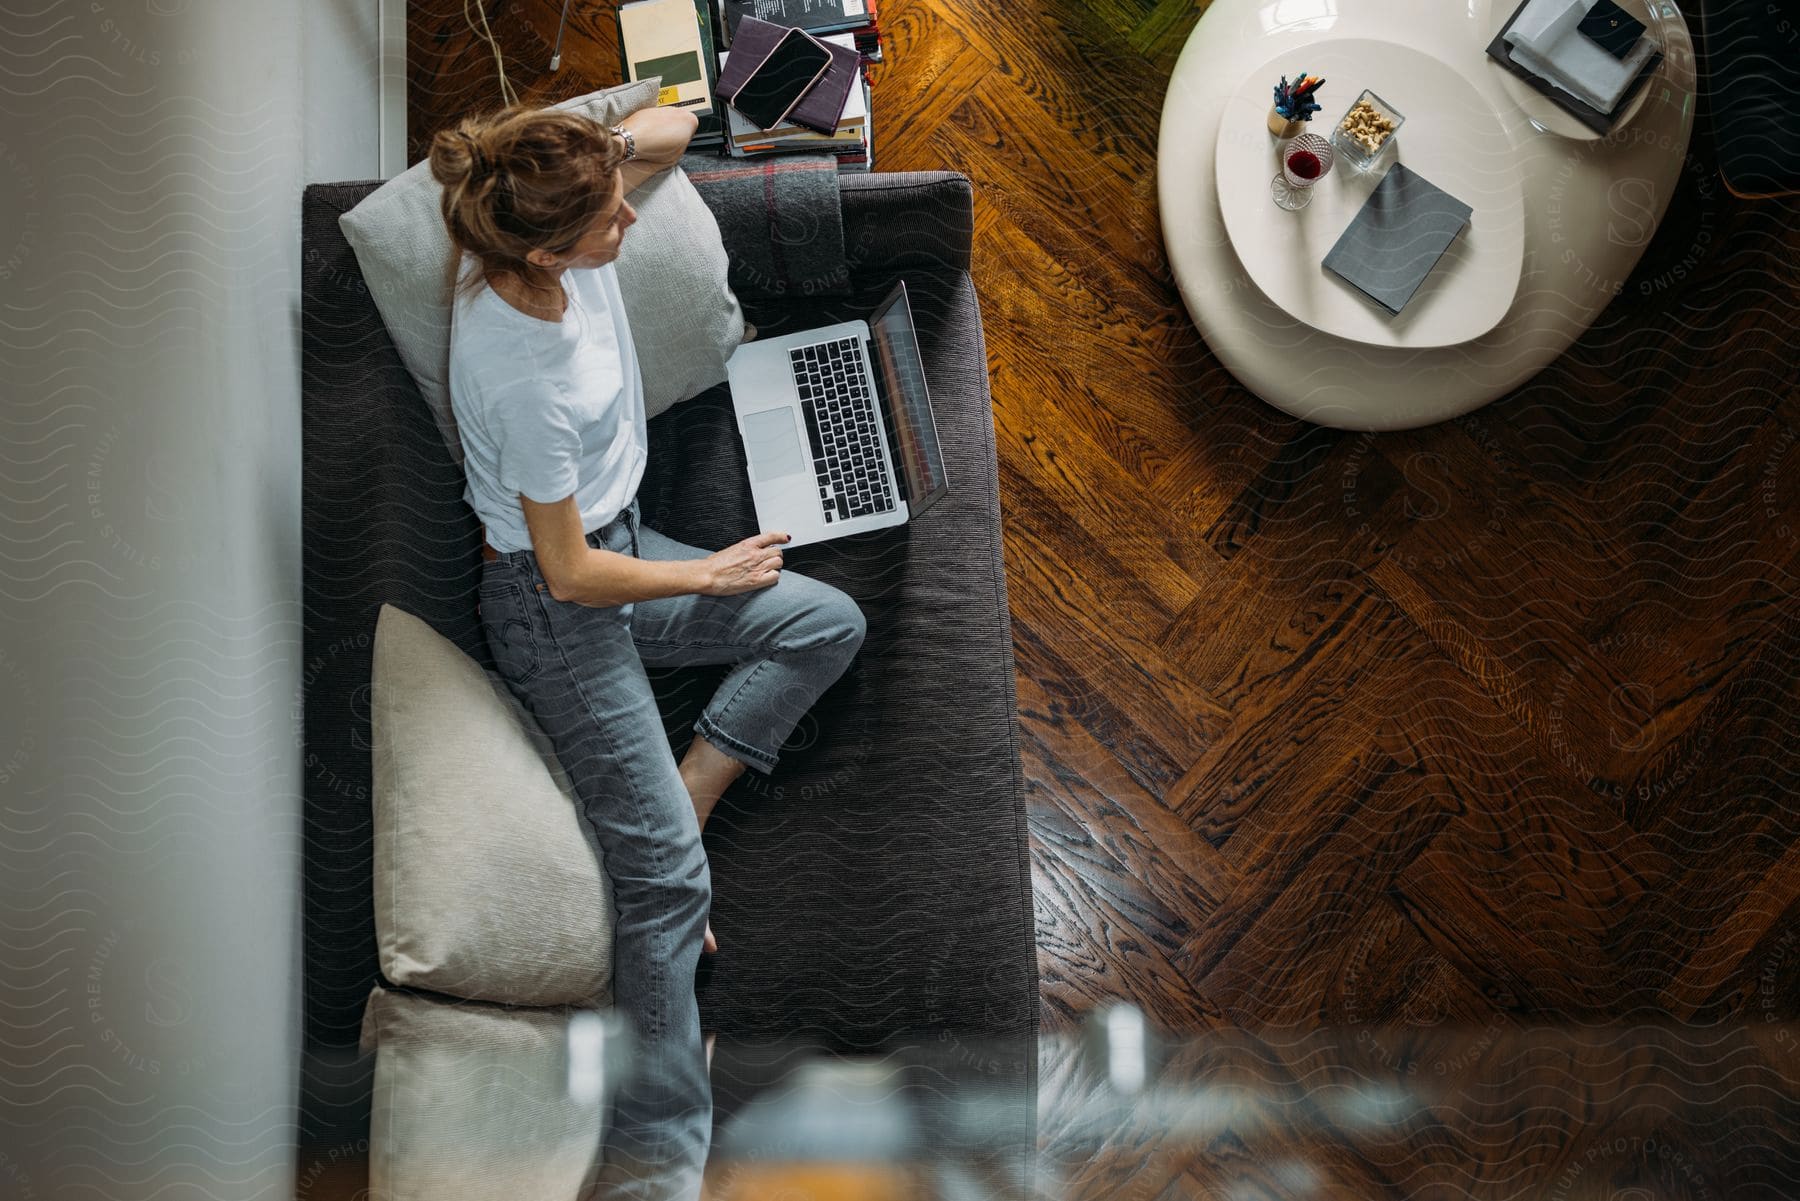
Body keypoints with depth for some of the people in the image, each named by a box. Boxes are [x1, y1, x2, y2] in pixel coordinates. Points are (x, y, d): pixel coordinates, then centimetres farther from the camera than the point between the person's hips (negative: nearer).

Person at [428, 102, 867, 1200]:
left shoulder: (552, 229, -13)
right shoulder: (525, 380, -34)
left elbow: (668, 128, 7)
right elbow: (571, 575, -24)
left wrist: (628, 144, -15)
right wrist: (712, 575, -11)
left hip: (615, 539, 9)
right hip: (556, 609, -9)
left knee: (831, 625, 7)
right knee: (668, 879, -13)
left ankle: (669, 811, 7)